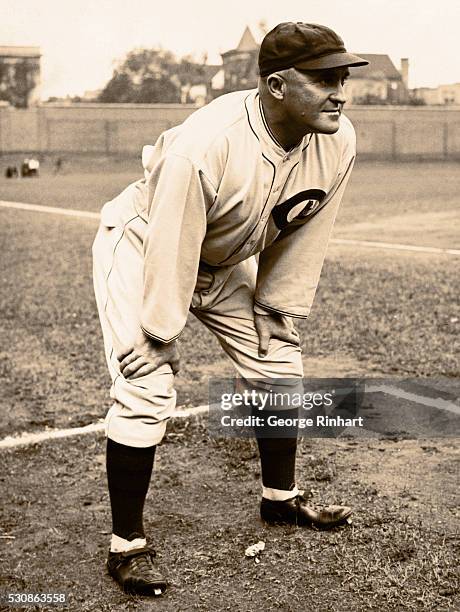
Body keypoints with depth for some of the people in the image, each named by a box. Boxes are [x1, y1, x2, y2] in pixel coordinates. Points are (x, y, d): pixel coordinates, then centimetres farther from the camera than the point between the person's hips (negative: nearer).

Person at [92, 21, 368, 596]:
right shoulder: (203, 146, -39)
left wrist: (276, 312, 1)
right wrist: (158, 335, -20)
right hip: (142, 245, -7)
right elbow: (172, 248, -30)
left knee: (279, 368, 11)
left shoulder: (338, 142, -19)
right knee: (146, 392, -16)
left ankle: (280, 497, 33)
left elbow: (302, 237, -6)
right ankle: (126, 544, -1)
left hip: (228, 260, 7)